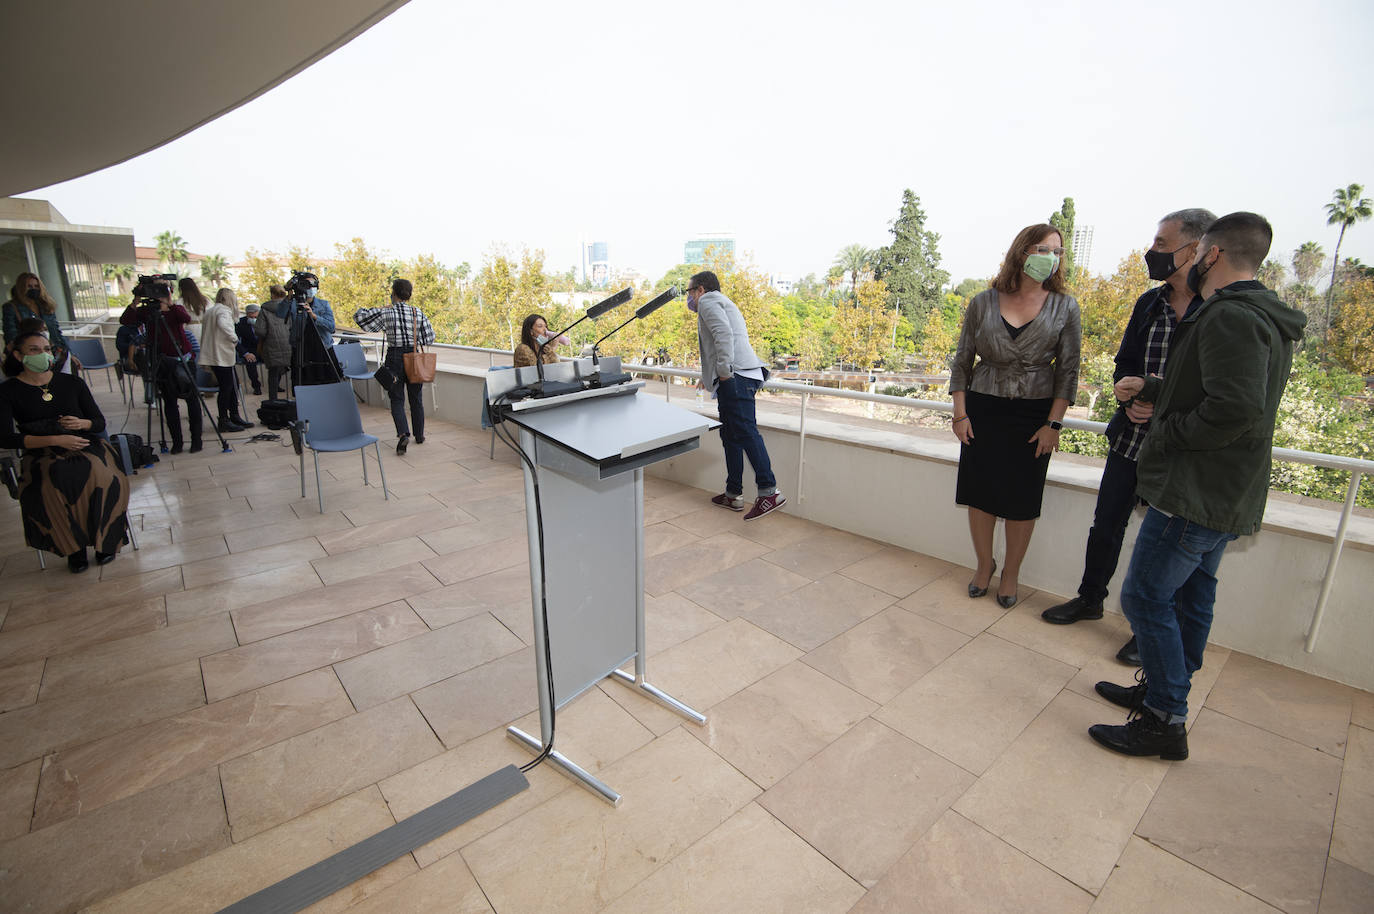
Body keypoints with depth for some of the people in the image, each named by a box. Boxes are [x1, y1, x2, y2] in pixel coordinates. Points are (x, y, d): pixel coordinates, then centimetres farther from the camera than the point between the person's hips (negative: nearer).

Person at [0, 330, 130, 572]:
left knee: (103, 477, -34)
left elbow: (100, 423, 14)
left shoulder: (72, 383, 12)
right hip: (43, 454, -1)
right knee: (50, 487, -36)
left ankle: (105, 541, -16)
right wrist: (56, 439, -16)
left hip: (85, 444, 1)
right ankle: (73, 548, -17)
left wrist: (82, 423, -11)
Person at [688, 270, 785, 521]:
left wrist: (724, 372, -19)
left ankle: (770, 492, -23)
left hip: (735, 375, -10)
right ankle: (733, 494, 16)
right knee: (731, 435, 11)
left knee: (745, 430, -17)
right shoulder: (723, 303, 34)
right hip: (740, 376, 10)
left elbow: (723, 333, -15)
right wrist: (710, 377, 36)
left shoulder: (707, 300, 3)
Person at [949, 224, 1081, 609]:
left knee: (1021, 501, 6)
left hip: (1034, 415, 0)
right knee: (980, 493, 5)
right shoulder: (983, 303, 0)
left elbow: (1068, 370, 1)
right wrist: (960, 412, -2)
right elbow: (962, 360, 4)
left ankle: (1011, 573, 25)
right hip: (983, 410, 1)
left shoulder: (1064, 306, 1)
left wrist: (1054, 423, -6)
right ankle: (984, 565, 27)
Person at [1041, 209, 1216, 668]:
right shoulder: (1149, 303, 5)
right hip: (1130, 438, 5)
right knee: (1106, 523, 15)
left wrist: (1165, 405, -22)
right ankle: (1090, 599, 35)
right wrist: (1130, 399, -7)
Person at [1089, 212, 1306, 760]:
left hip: (1195, 494, -11)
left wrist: (1168, 434, -17)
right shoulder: (1261, 317, 16)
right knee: (1191, 596, 17)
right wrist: (1149, 390, 24)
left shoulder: (1229, 317, -19)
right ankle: (1162, 692, 31)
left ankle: (1165, 722, 5)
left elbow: (1238, 408, -30)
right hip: (1228, 495, 11)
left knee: (1146, 597, -5)